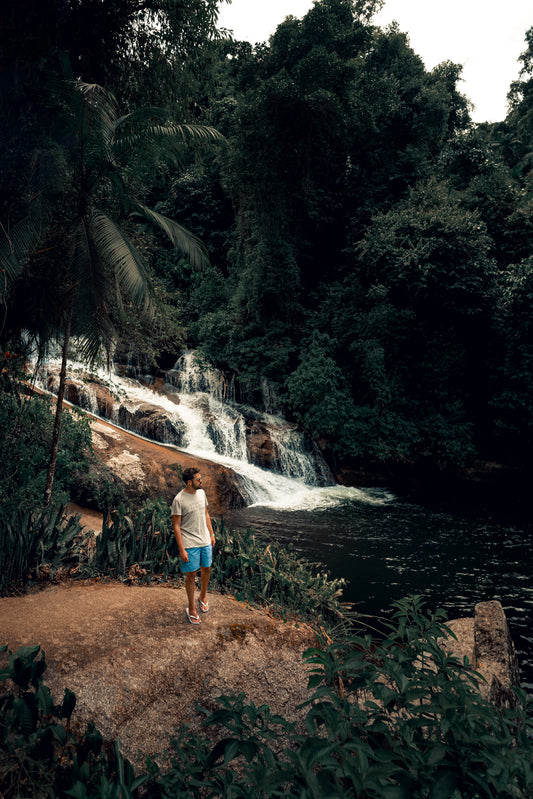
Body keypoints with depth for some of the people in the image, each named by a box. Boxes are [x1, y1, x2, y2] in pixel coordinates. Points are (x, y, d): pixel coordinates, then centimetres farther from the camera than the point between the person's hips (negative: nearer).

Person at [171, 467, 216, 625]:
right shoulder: (179, 500, -20)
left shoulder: (201, 493, 0)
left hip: (205, 541, 6)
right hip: (190, 544, -6)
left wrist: (211, 534, 14)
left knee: (206, 570, 18)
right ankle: (191, 608, 23)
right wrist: (182, 550, -17)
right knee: (191, 575, 5)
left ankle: (203, 596, 44)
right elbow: (176, 526, -16)